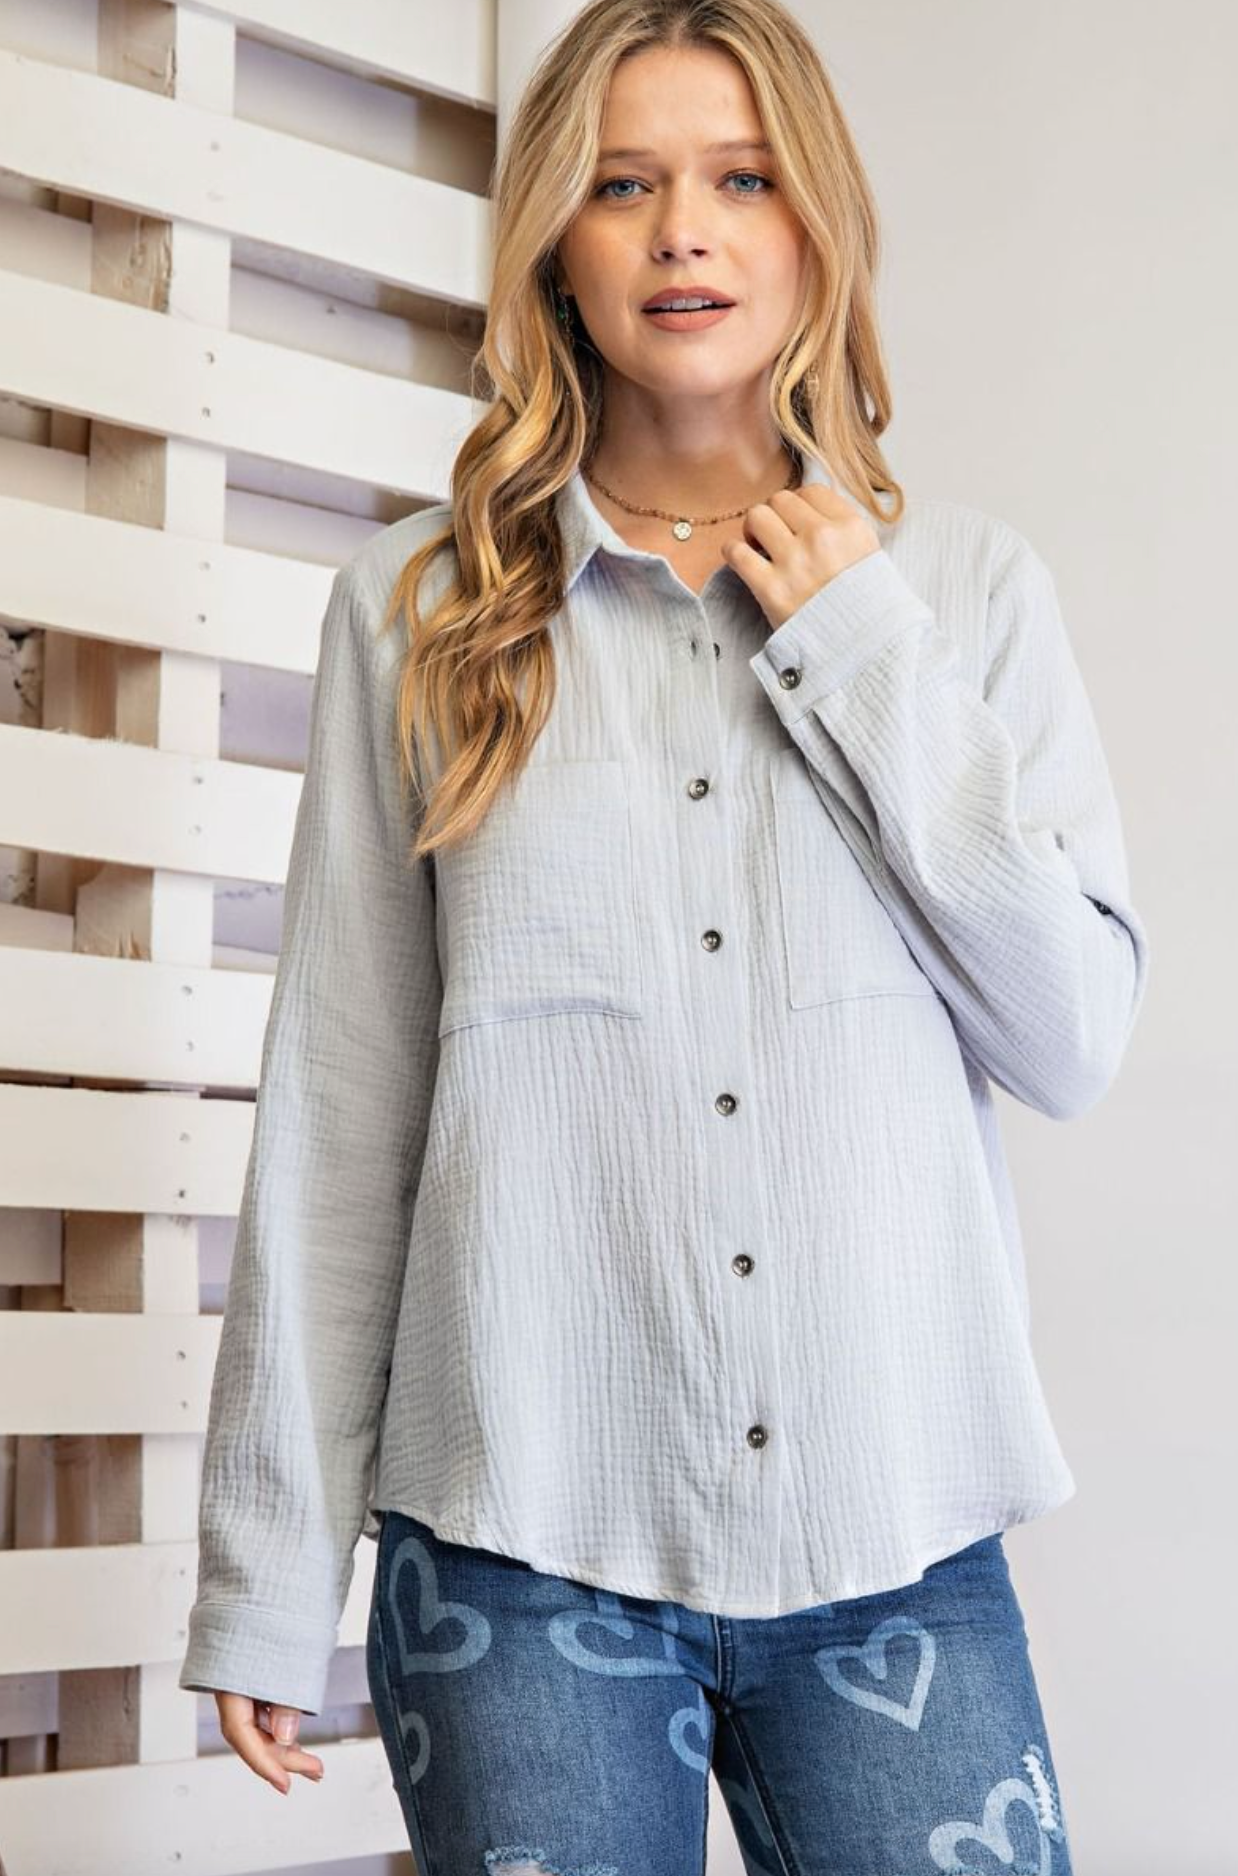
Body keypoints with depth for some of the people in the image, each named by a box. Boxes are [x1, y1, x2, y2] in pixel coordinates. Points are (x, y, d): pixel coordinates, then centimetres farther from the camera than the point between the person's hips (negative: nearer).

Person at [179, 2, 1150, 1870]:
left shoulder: (967, 584, 6)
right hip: (525, 1528, -1)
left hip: (896, 1533, 1)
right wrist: (271, 1572, 2)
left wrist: (865, 654, -6)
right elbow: (335, 1101, 2)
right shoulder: (417, 607, 2)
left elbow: (1077, 1040, 0)